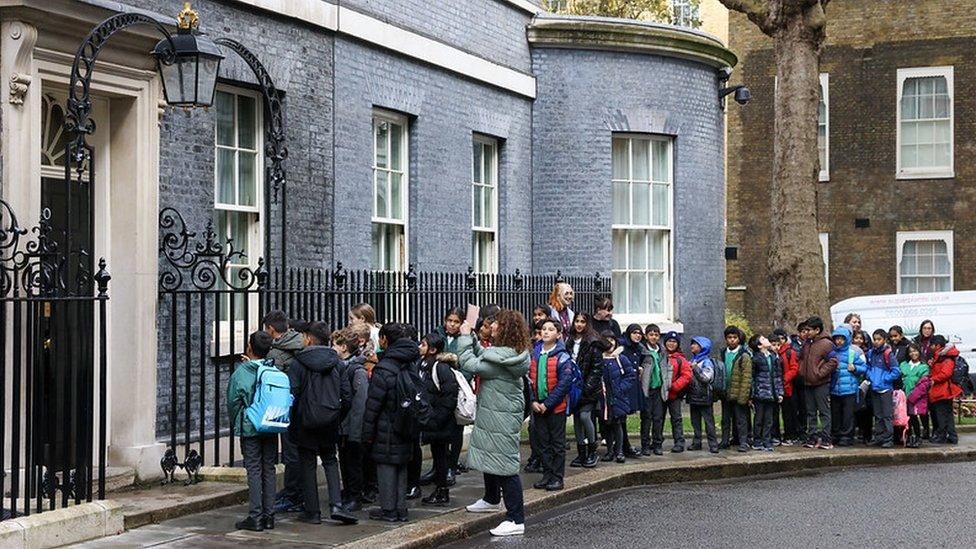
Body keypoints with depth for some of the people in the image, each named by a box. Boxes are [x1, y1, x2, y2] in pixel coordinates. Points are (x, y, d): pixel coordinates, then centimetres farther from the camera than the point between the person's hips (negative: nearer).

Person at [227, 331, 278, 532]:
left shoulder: (241, 373, -10)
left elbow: (233, 402, -4)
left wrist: (236, 424, 11)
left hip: (250, 428, -3)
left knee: (254, 470, 0)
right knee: (269, 469, 9)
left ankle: (255, 517, 0)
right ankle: (269, 515, 12)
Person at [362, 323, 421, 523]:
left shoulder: (384, 369, -17)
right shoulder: (411, 365, 7)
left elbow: (373, 404, -15)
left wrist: (368, 432, -9)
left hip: (387, 429, -7)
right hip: (406, 428, 7)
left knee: (386, 466, 1)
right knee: (402, 466, 13)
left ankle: (388, 510, 4)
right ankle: (400, 508, 18)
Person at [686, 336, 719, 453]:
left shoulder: (707, 362, -7)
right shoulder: (692, 361, 15)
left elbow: (706, 378, -18)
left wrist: (696, 368, -17)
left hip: (704, 396, -7)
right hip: (693, 396, 7)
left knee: (708, 421, -6)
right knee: (695, 421, 11)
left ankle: (713, 444, -5)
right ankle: (696, 443, 17)